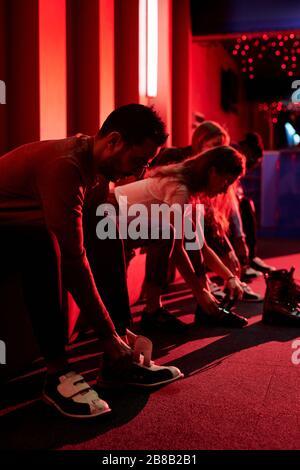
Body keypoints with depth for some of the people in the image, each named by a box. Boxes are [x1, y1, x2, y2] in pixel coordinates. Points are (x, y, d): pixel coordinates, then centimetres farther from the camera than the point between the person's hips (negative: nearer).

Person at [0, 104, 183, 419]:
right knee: (43, 241, -37)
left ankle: (118, 362, -6)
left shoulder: (97, 161, -2)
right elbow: (73, 260, -33)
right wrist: (108, 336, -26)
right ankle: (57, 372, -27)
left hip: (27, 230, 9)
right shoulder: (64, 166, -30)